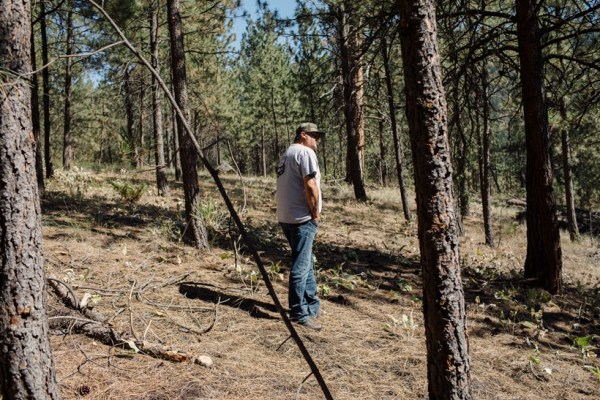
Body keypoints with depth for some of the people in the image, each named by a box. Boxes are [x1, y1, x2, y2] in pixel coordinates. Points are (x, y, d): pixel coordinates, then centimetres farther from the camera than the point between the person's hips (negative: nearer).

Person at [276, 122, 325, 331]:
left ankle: (312, 305, 28)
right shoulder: (305, 152, -11)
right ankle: (299, 313, 3)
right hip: (301, 218, -10)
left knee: (307, 263, 18)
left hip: (285, 217, 10)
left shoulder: (287, 153, 18)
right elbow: (310, 185, -21)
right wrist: (315, 213, -10)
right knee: (301, 267, -3)